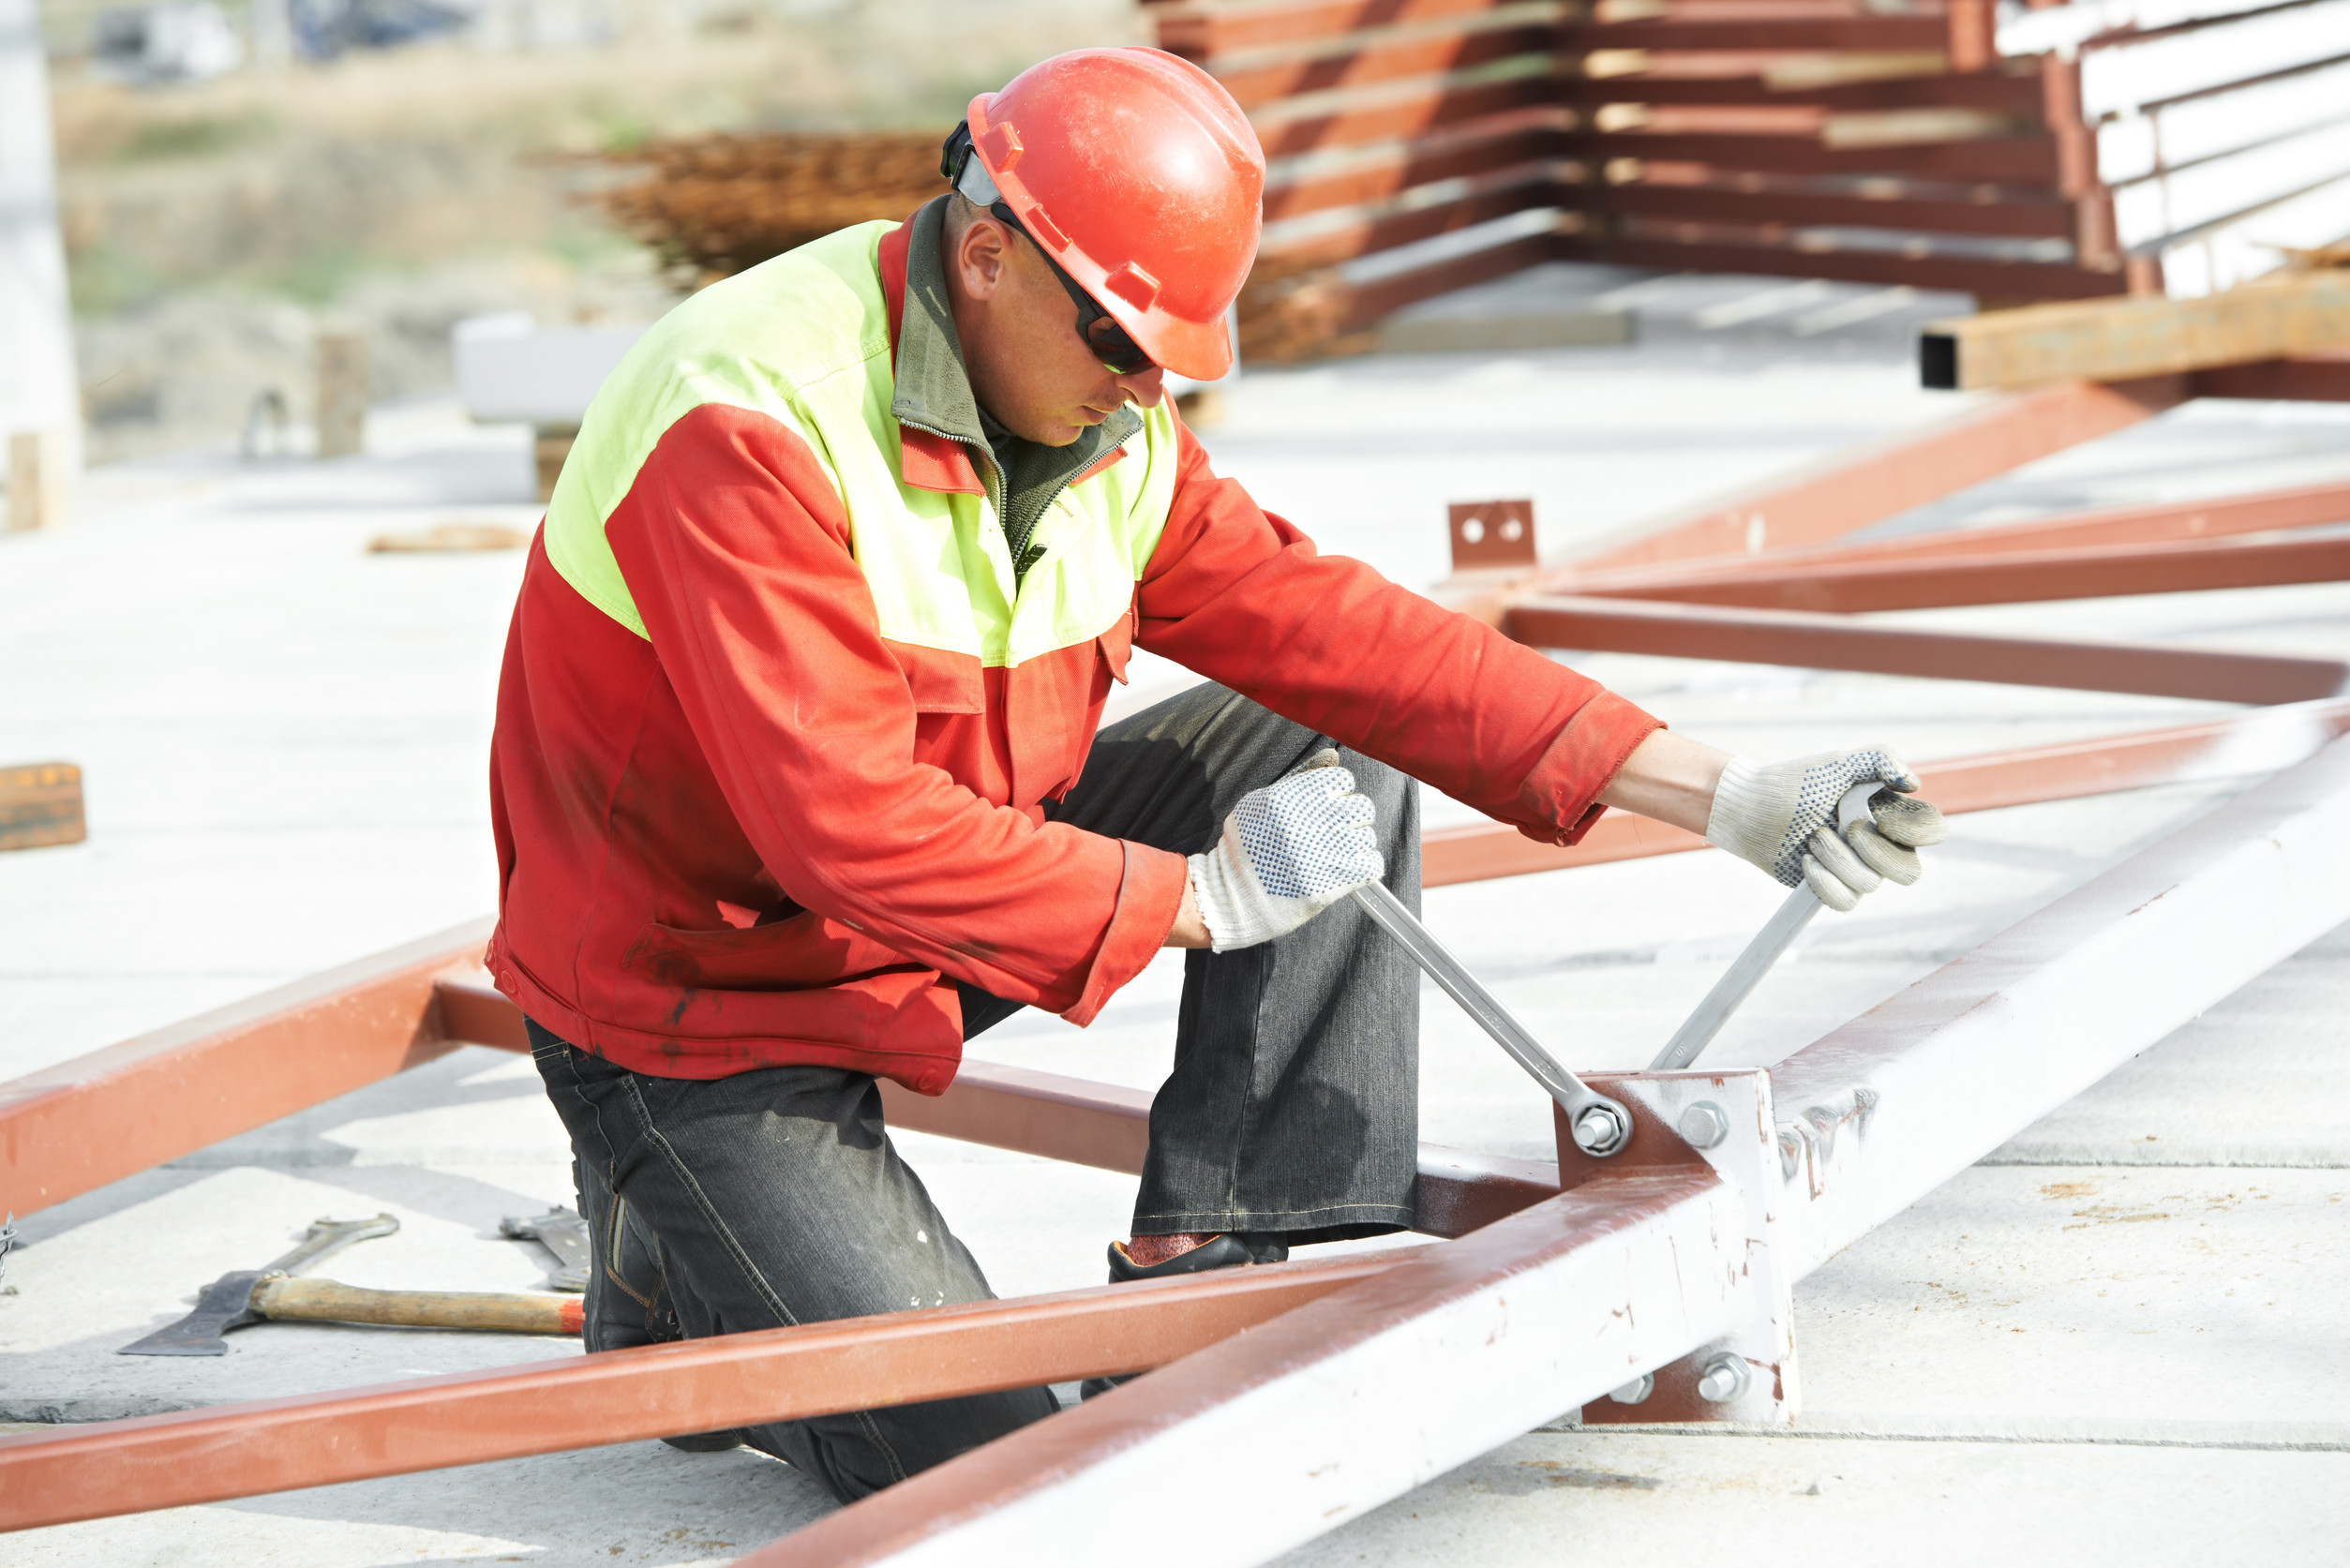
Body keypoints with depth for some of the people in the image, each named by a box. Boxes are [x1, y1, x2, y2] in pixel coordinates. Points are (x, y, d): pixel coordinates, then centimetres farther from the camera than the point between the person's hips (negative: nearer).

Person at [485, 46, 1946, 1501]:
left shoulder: (1105, 425, -4)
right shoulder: (749, 425, -29)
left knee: (1336, 754, -2)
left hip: (931, 913, 8)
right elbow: (850, 822, -34)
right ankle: (675, 1266, 11)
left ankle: (1206, 1272, -3)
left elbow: (1327, 625, -5)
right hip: (702, 999, -8)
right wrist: (1199, 897, -30)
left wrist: (1718, 796, -11)